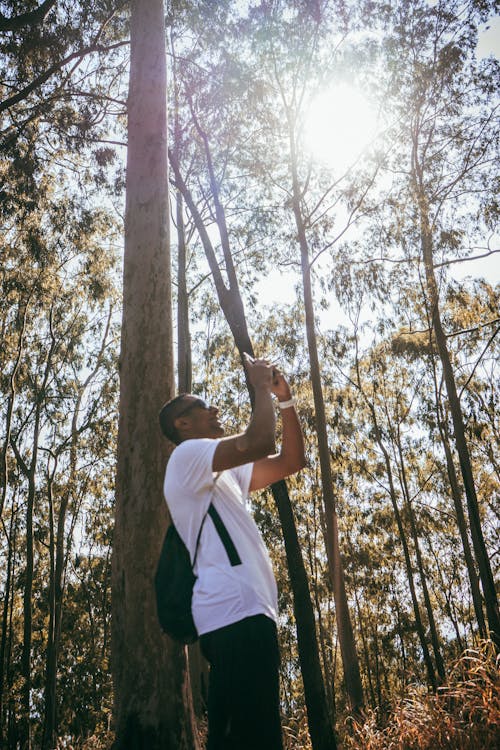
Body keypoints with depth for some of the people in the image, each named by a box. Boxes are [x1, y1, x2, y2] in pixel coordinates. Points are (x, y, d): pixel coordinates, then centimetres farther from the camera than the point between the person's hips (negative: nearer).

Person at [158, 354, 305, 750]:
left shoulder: (224, 474, 30)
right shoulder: (188, 455, 1)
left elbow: (291, 460, 27)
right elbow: (259, 443, -16)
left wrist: (285, 399, 19)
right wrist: (261, 387, 1)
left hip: (242, 612, 10)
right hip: (236, 612, -10)